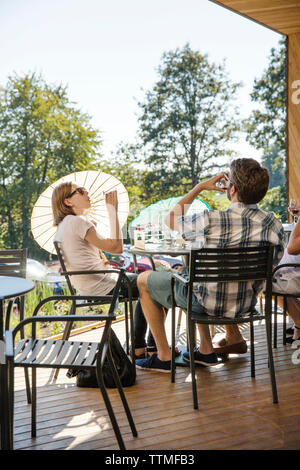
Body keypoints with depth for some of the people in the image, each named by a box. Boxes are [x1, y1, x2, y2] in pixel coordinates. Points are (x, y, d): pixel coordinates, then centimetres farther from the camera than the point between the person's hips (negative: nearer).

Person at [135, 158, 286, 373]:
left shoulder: (210, 221, -27)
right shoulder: (275, 225, -14)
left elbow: (171, 219, -6)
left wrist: (200, 186, 2)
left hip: (207, 302, -5)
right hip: (247, 303, 6)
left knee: (144, 280, 16)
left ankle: (164, 357, 19)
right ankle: (234, 336, 34)